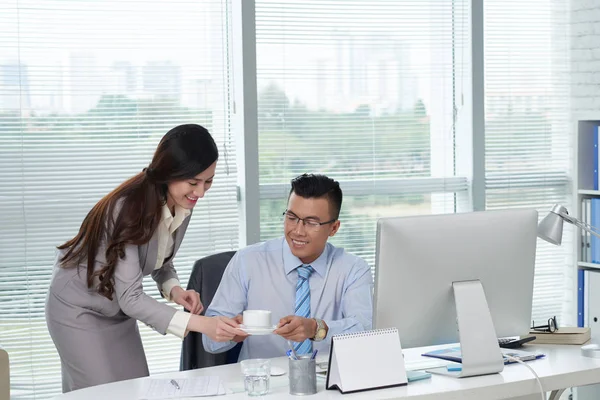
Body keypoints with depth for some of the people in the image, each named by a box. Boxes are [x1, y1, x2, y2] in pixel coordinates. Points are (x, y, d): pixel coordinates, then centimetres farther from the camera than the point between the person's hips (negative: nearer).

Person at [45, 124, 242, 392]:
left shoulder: (182, 204, -10)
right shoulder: (129, 207, -32)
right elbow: (130, 297, -35)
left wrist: (174, 289, -16)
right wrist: (199, 324, -43)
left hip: (119, 310, 7)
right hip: (80, 309, -7)